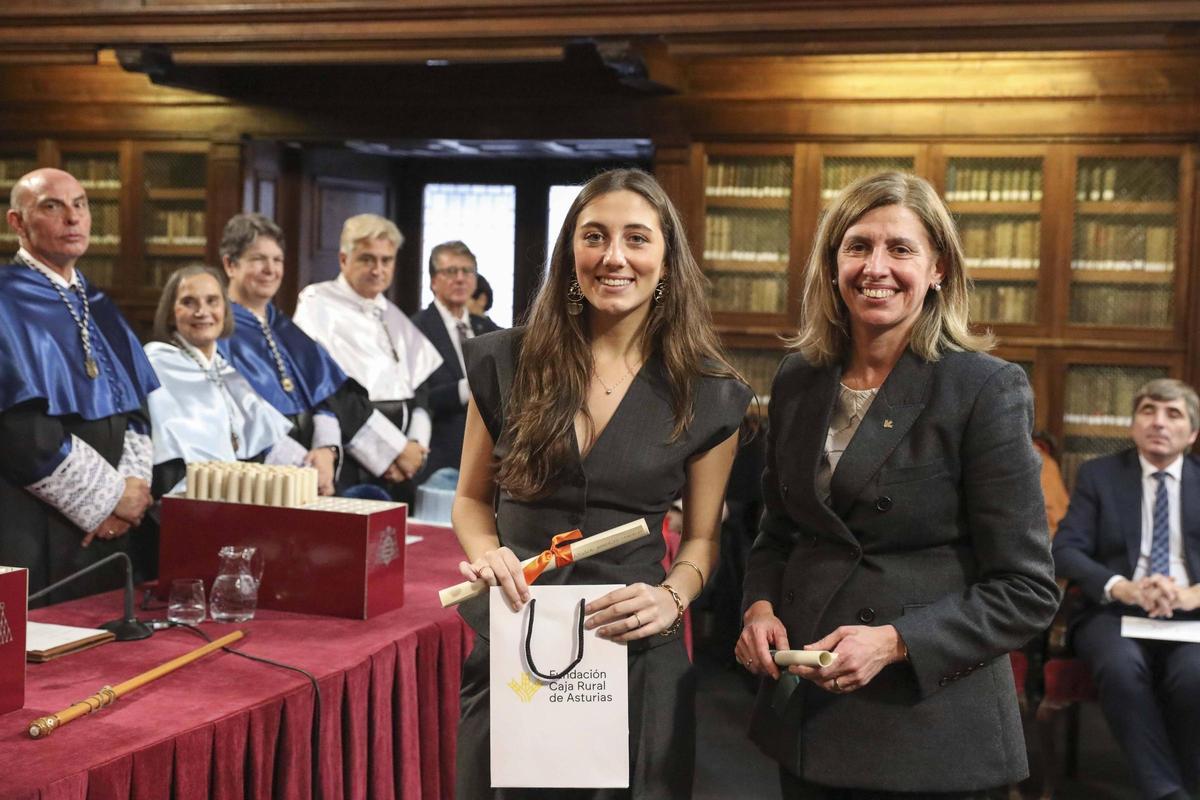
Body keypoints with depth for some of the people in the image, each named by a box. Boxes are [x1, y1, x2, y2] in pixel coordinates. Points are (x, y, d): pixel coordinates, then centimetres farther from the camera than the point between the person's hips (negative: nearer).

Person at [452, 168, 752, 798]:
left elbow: (702, 536, 5)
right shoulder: (507, 363, -1)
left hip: (635, 653, -1)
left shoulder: (709, 395, -3)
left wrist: (672, 598, -15)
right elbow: (472, 497, 9)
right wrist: (487, 554, -12)